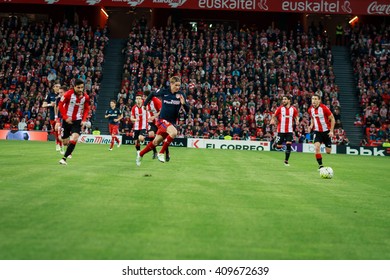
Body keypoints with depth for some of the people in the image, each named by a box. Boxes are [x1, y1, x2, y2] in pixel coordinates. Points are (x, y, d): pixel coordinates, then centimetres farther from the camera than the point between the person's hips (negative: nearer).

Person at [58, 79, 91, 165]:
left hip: (78, 121, 1)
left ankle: (64, 158, -16)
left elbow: (87, 109, 9)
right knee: (65, 141, 7)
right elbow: (60, 105, -8)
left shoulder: (86, 97, -5)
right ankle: (69, 151, 43)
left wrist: (84, 120, -4)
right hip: (67, 120, -1)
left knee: (74, 139, -21)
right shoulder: (68, 94, -14)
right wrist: (65, 117, -15)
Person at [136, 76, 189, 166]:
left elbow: (187, 109, -7)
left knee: (156, 142, 12)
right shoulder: (164, 91, -8)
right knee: (174, 132, -32)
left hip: (172, 122, 3)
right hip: (162, 119, -3)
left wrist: (183, 103, -27)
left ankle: (140, 155, 35)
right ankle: (161, 153, -16)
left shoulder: (181, 95, -6)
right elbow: (153, 94, 11)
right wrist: (145, 103, 14)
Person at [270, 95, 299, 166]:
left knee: (288, 145, -9)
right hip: (281, 130, -1)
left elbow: (296, 117, 14)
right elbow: (274, 116, 7)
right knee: (278, 147, -1)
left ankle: (286, 161, 5)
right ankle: (276, 142, 36)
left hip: (289, 131, 1)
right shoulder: (280, 108, -1)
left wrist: (297, 120, -8)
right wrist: (273, 120, -14)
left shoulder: (293, 109, 3)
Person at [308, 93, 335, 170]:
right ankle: (320, 165, -11)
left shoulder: (324, 108, -15)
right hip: (317, 131, 2)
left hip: (326, 131, -2)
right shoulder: (310, 109, -1)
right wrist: (311, 125, 0)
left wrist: (331, 131, -14)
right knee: (316, 147, -20)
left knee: (328, 152, 2)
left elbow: (332, 119, -9)